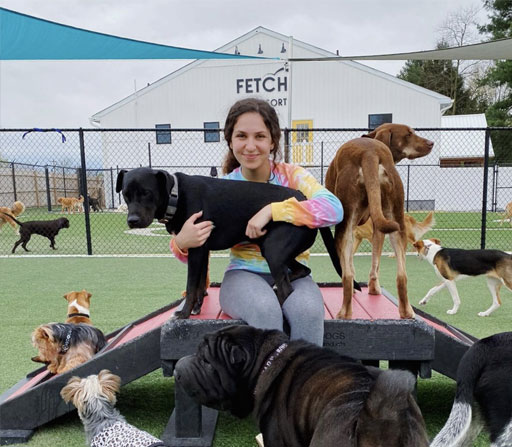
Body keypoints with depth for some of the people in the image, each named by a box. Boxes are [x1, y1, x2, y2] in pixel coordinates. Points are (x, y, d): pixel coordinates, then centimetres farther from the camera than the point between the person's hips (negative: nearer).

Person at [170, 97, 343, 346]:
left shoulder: (291, 175, -3)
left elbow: (335, 209, -21)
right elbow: (197, 251, 3)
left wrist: (272, 209, -28)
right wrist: (182, 243, -22)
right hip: (243, 274, 0)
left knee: (308, 310, -33)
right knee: (265, 309, -34)